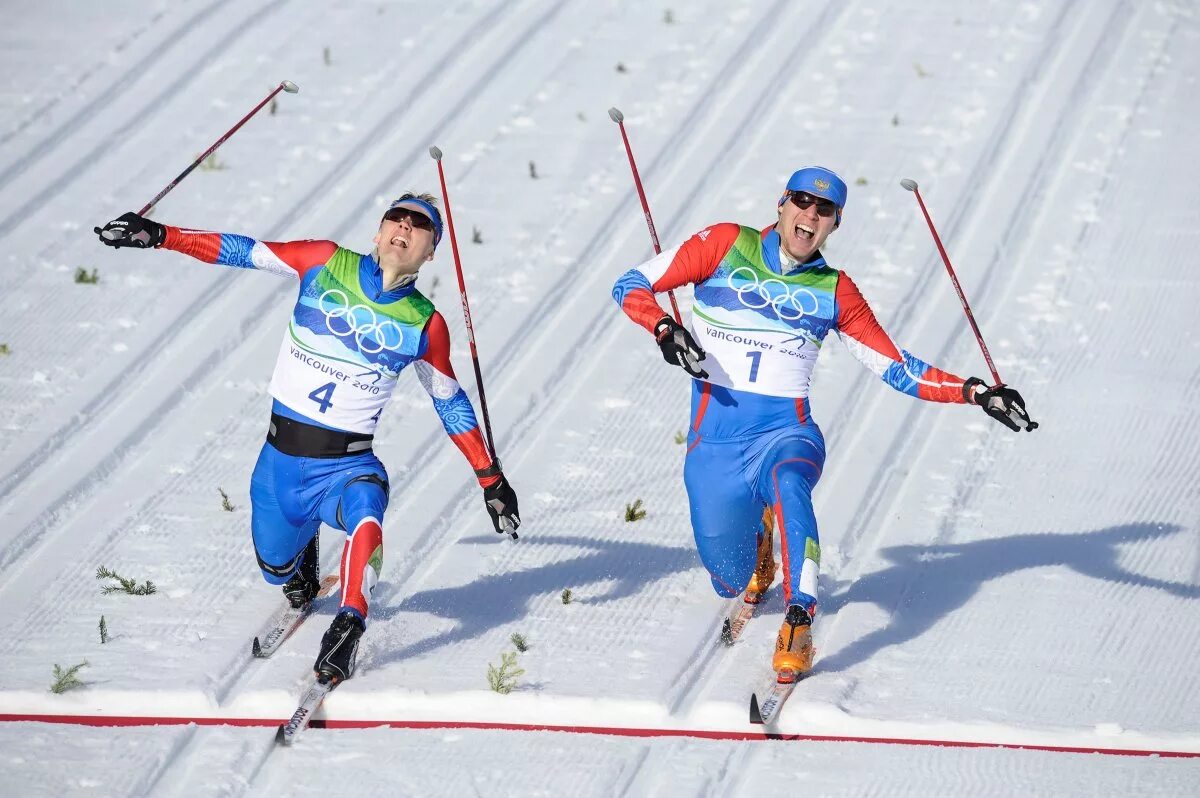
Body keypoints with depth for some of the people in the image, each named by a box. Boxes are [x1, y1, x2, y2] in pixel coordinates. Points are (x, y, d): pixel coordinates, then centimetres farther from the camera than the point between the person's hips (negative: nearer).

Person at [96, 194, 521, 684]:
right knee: (276, 568, 14)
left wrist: (490, 477, 8)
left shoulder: (424, 325, -1)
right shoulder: (325, 263, -2)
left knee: (365, 518, -36)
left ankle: (347, 628, -41)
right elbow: (243, 252, 2)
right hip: (280, 459, 2)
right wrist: (159, 236, -4)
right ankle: (303, 584, 49)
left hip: (347, 466, -2)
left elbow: (450, 402, 11)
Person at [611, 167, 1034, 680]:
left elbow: (897, 369, 8)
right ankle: (756, 542, 46)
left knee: (787, 484, -38)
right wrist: (665, 330, -18)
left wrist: (976, 393, -5)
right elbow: (631, 286, 3)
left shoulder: (834, 291, 6)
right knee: (730, 584, 8)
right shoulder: (725, 246, 2)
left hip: (786, 434, -1)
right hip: (714, 439, 1)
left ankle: (798, 628, -36)